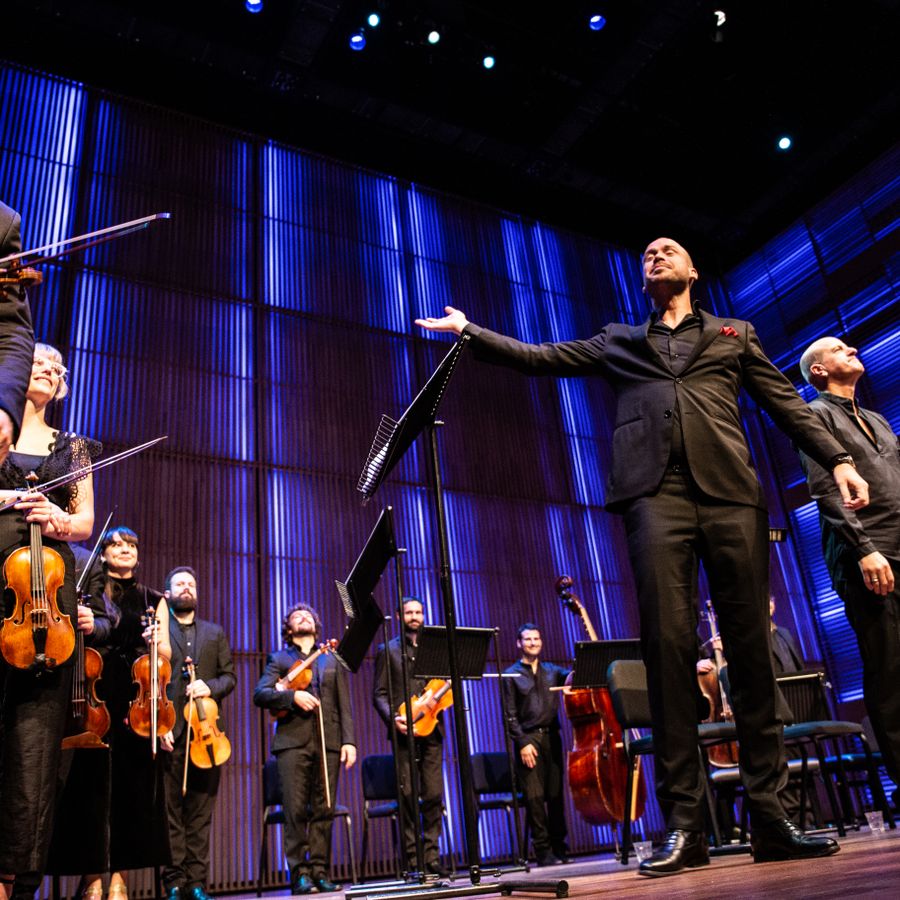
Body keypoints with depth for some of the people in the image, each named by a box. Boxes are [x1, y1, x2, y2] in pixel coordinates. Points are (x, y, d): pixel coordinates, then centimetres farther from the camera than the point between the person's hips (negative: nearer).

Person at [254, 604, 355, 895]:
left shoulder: (332, 660, 21)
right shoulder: (279, 659, 15)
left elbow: (344, 706, 14)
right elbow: (259, 694, 0)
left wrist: (349, 741, 3)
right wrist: (293, 696, -14)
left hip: (328, 741, 2)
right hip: (293, 740, -2)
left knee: (323, 810, 1)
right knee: (295, 810, -6)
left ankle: (319, 871, 8)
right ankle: (300, 873, 2)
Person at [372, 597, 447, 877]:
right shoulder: (388, 650, 8)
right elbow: (379, 694, 2)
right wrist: (393, 718, -15)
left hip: (431, 729, 3)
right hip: (405, 731, -3)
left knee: (434, 795, 1)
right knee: (408, 796, -3)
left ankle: (431, 856, 10)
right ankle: (413, 860, 5)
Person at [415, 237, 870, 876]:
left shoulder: (735, 334, 25)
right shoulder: (619, 342, 26)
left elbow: (786, 402, 19)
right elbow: (540, 358, 23)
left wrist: (838, 459, 6)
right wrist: (470, 331, 16)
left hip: (731, 492, 1)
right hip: (656, 494, 0)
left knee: (751, 646, -4)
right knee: (669, 646, -10)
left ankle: (770, 813, 2)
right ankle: (684, 822, -7)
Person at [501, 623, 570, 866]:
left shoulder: (551, 670, 16)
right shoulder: (511, 675, 6)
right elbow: (510, 715, 0)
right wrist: (522, 743, -10)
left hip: (551, 736, 3)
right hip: (529, 738, -3)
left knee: (555, 794, 4)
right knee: (535, 796, -6)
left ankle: (559, 847, 15)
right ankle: (543, 850, 3)